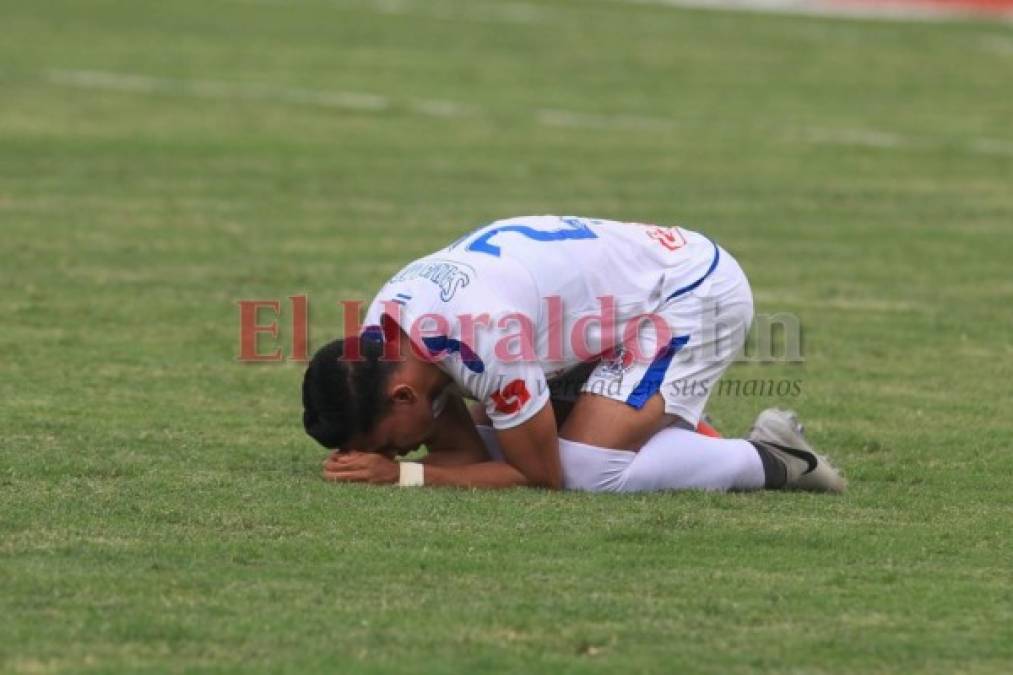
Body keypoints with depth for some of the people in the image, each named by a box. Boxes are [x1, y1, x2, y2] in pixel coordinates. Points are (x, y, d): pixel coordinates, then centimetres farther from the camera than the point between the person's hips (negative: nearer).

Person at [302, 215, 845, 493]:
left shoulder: (483, 339, -36)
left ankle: (771, 459, -7)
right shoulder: (382, 328, -11)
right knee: (492, 446, 2)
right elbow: (464, 453, -3)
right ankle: (676, 434, 16)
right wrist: (367, 460, -22)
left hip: (693, 291, -9)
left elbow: (541, 475, -23)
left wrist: (403, 473, -27)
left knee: (587, 469, -25)